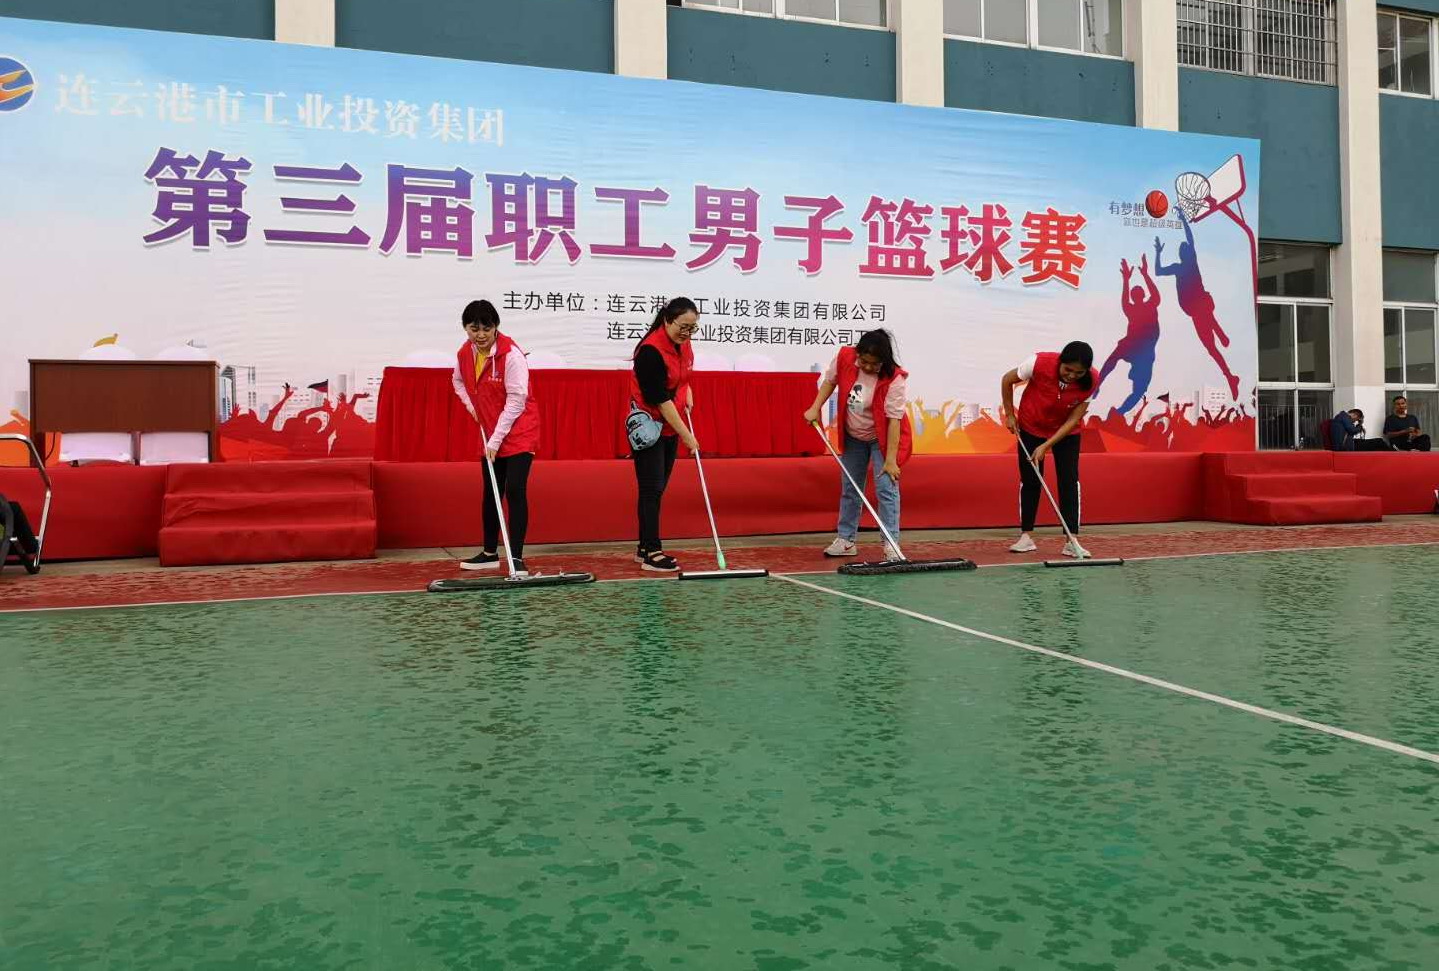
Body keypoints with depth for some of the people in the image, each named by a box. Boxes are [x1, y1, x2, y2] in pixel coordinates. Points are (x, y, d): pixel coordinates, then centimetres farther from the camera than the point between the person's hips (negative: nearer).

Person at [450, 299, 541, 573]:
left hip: (519, 433, -7)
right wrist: (470, 403, 3)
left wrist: (496, 439, -21)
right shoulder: (464, 353, 0)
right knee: (491, 493, 14)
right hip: (490, 436, 7)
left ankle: (516, 558, -8)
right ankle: (490, 553, 26)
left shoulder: (511, 354, -20)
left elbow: (516, 401, -21)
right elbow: (458, 381, 22)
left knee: (515, 491, -13)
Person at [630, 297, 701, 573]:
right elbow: (660, 399, -23)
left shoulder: (684, 345, 3)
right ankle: (651, 553, -2)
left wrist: (687, 392, 2)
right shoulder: (651, 351, -22)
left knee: (658, 489, 11)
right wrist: (686, 436, -21)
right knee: (651, 489, -6)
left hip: (670, 426, 8)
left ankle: (644, 547, 19)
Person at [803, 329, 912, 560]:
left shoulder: (893, 378, -29)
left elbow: (894, 419, -30)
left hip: (883, 437, -5)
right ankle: (846, 540, 23)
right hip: (853, 437, 5)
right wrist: (815, 408, -4)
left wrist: (891, 459, -31)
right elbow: (830, 380, 4)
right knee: (849, 489, 12)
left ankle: (891, 545, -8)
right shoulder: (844, 357, -18)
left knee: (886, 488, -12)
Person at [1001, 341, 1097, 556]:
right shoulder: (1039, 363, -30)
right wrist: (1009, 415, -7)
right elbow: (1007, 380, -12)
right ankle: (1026, 536, 11)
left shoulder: (1090, 382, -26)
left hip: (1066, 433, 1)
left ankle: (1072, 541, -7)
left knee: (1070, 481, -9)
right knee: (1029, 481, 1)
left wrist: (1046, 446, -25)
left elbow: (1073, 420, -19)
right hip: (1031, 428, 0)